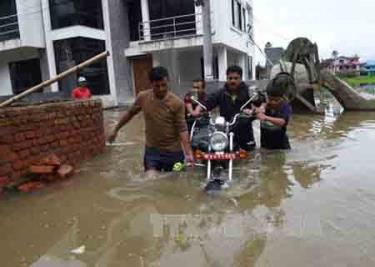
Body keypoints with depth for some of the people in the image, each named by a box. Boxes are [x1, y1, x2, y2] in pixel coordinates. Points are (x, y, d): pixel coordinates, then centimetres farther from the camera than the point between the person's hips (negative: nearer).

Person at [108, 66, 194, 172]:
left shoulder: (177, 103, -16)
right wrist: (116, 130, 17)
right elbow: (130, 113, 10)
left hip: (173, 152, -2)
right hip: (151, 150, 2)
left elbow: (182, 129, -17)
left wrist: (188, 153, -27)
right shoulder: (142, 97, -7)